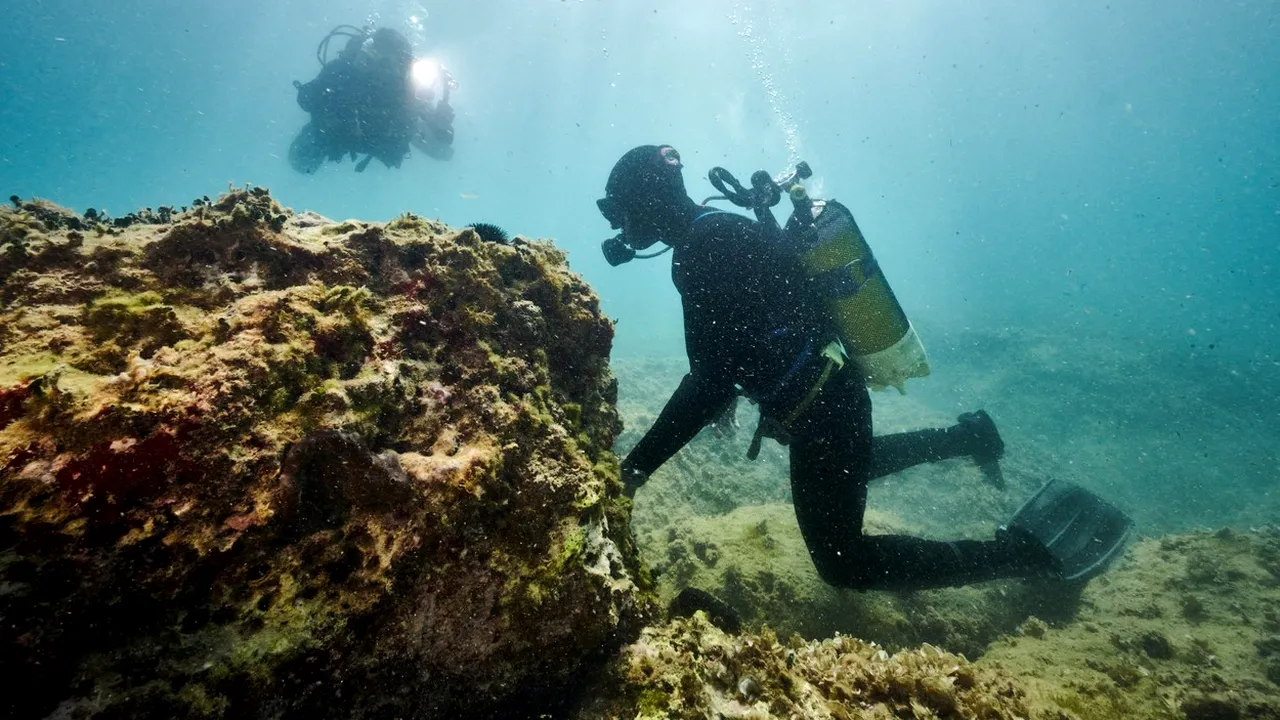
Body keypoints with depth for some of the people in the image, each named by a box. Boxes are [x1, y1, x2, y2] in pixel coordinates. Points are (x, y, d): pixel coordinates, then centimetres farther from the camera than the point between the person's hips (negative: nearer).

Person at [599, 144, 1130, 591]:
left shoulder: (701, 252, -23)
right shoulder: (722, 229, 7)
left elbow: (708, 383, -29)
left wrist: (638, 465, -25)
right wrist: (728, 393, 21)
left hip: (820, 406, -10)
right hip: (833, 389, 10)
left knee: (844, 563, 2)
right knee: (846, 464, 40)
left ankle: (1026, 548, 3)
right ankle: (966, 436, 46)